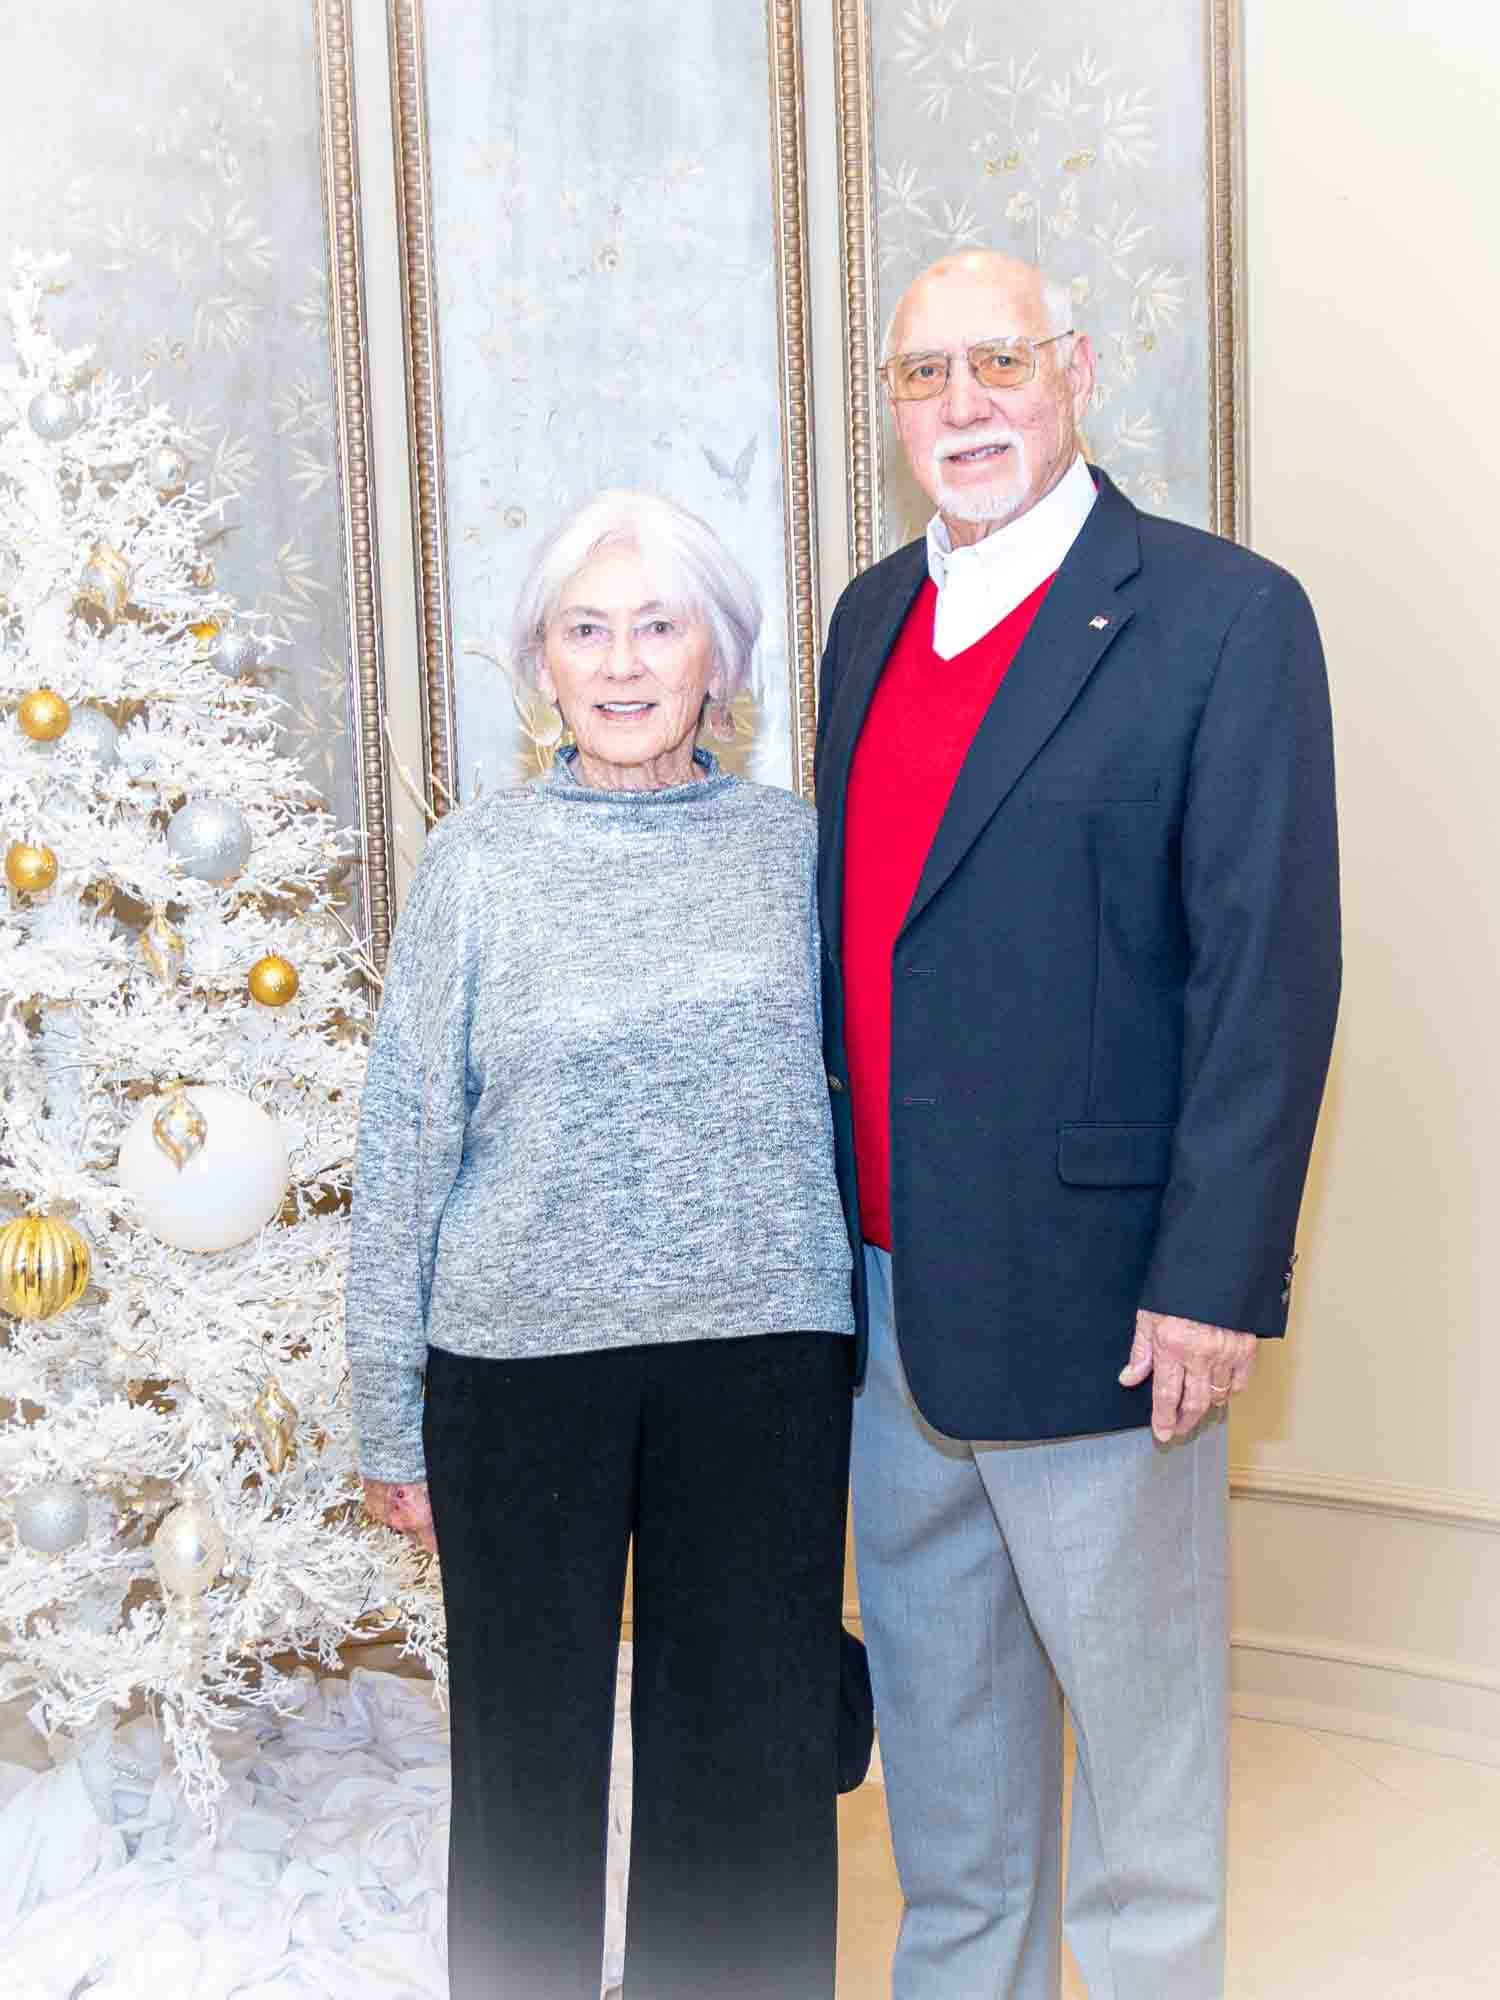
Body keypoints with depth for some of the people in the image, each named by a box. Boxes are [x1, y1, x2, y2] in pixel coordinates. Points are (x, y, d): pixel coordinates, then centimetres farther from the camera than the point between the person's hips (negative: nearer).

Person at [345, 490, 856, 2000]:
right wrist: (390, 1421, 2)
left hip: (763, 1350, 1)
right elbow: (404, 1143, 2)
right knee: (533, 1748, 11)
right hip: (519, 1361, -1)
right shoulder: (479, 859, 0)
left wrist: (874, 1337, 6)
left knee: (755, 1743, 11)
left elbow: (853, 1092, 10)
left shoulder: (796, 844, 4)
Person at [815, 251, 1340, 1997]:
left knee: (1135, 1708, 10)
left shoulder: (1221, 616, -9)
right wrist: (836, 1226, 12)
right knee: (937, 1716, 21)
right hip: (884, 1282, 7)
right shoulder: (872, 615, 11)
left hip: (1089, 1292, -6)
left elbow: (1271, 971, -13)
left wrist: (1213, 1282, -17)